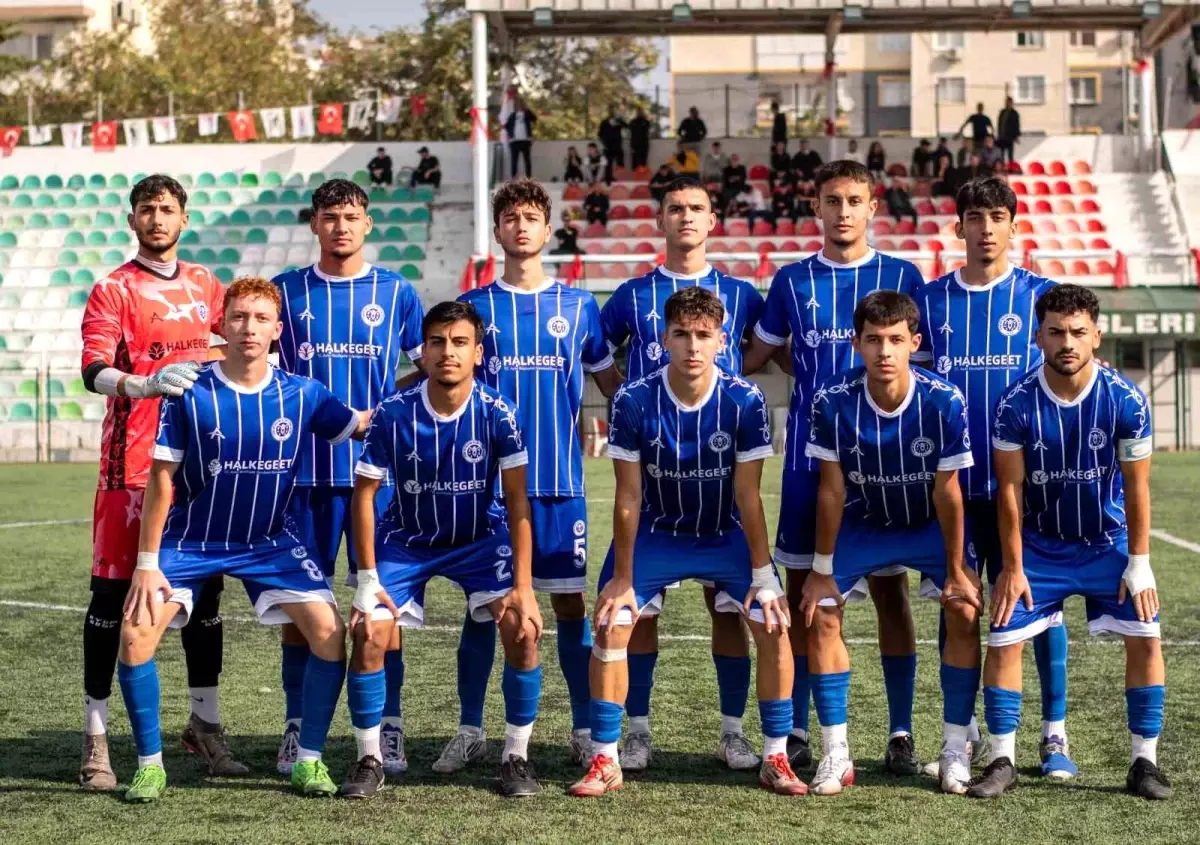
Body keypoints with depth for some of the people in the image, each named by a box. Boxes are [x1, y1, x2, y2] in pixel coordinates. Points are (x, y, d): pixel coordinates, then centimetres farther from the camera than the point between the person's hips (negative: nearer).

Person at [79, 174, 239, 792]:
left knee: (204, 584, 9)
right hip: (133, 463, -5)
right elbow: (93, 370, -17)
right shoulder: (113, 290, -3)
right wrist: (145, 383, -34)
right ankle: (96, 737, 0)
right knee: (113, 590, -4)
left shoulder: (204, 286, 13)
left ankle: (206, 723, 20)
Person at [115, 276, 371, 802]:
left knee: (329, 631, -14)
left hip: (270, 542, 2)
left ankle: (309, 760, 3)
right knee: (136, 633, -18)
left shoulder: (302, 395, -8)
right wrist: (147, 561, -11)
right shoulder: (190, 395, -14)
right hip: (191, 539, -1)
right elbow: (162, 479, -9)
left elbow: (367, 425, 6)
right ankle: (150, 764, 0)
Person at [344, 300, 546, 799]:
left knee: (523, 628, -20)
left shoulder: (497, 413, -20)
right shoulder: (392, 415, -20)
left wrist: (523, 586, -21)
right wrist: (368, 578, -14)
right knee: (368, 632, -17)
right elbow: (364, 494, -10)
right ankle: (369, 761, 2)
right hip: (406, 541, 0)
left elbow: (517, 501, -15)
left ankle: (516, 757, -3)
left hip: (480, 540, 0)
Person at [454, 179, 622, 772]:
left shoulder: (578, 306, 7)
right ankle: (470, 731, 13)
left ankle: (586, 731, 11)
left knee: (570, 604, 2)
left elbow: (611, 382, 15)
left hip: (559, 482, 0)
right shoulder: (474, 306, 6)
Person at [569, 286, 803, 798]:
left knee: (773, 626, -15)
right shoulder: (634, 401, -20)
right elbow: (629, 497, -14)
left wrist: (762, 575, -15)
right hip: (655, 536, 0)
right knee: (609, 625, -15)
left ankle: (776, 760, 0)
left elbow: (747, 497, -14)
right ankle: (604, 762, -1)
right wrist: (622, 578, -12)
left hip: (726, 537, 0)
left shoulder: (745, 402, -20)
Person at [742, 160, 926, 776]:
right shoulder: (791, 281, 7)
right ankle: (796, 731, 11)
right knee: (802, 589, 3)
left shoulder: (902, 277, 4)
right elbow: (755, 356, 16)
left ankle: (900, 733, 8)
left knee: (890, 590, 1)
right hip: (808, 456, 1)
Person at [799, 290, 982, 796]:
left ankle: (955, 751, -3)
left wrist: (955, 570, -11)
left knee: (965, 612, -16)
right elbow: (832, 490, -16)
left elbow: (946, 492, -18)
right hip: (862, 524, 1)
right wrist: (822, 570, -10)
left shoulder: (944, 402, -28)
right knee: (820, 616, -11)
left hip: (931, 524, -1)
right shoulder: (832, 402, -26)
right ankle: (835, 754, -1)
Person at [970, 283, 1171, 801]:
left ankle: (1145, 763, 4)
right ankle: (1002, 762, 6)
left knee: (1145, 638, -9)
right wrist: (1013, 568, -9)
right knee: (1004, 640, -7)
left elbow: (1136, 487, -9)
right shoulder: (1017, 403, -18)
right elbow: (1010, 488, -11)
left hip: (1109, 543, 0)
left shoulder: (1125, 400, -17)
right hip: (1040, 544, 0)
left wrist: (1138, 564, -8)